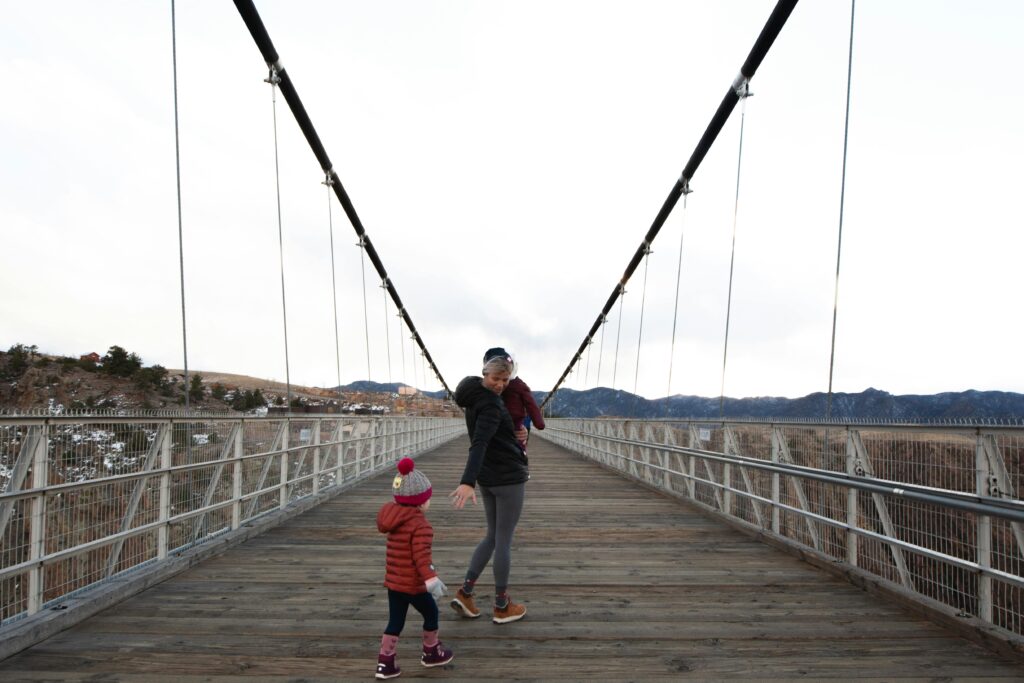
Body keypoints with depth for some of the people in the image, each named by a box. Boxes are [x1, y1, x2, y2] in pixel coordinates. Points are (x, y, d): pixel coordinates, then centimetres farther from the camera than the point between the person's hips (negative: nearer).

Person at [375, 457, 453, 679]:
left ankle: (385, 663, 15)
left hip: (393, 581, 7)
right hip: (413, 584, -7)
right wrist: (431, 579, -29)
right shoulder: (421, 525, -21)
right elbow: (421, 556, -28)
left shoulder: (395, 521, 7)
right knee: (431, 614, 16)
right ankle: (431, 653, 33)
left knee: (395, 622, 15)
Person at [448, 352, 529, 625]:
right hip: (509, 478, -9)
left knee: (492, 536, 19)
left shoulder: (475, 397, 8)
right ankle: (502, 607, 16)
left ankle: (464, 593, 17)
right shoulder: (490, 404, -21)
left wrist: (516, 434, 6)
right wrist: (467, 482, -44)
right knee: (504, 541, 3)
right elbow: (478, 444, -34)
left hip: (488, 479, 9)